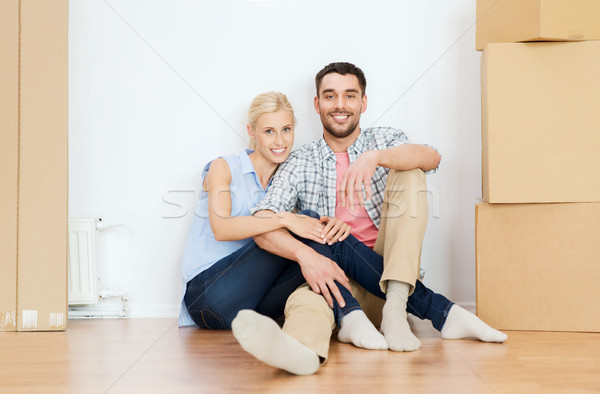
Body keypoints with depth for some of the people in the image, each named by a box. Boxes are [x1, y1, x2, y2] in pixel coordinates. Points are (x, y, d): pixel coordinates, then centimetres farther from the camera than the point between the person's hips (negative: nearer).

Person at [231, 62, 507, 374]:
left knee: (408, 173, -16)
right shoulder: (300, 163, 9)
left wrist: (375, 157, -32)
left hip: (389, 269, 1)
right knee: (307, 301, -36)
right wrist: (304, 254, -28)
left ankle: (395, 306, -28)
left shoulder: (385, 141, 12)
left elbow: (431, 158, -12)